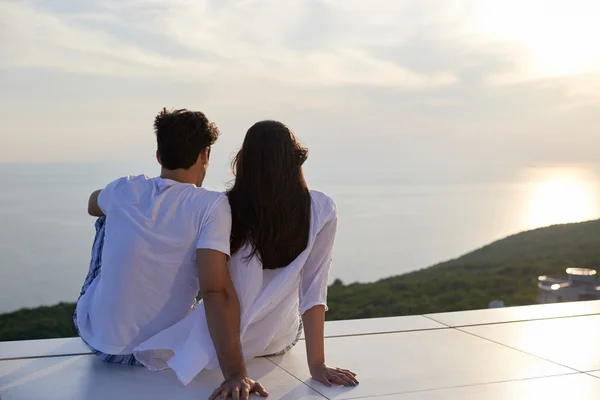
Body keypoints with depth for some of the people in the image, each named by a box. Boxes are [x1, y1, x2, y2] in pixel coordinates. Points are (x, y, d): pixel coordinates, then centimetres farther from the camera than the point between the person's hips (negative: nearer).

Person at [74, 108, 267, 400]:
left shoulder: (124, 191, -9)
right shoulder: (211, 206, -21)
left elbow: (93, 205, 17)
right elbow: (216, 291, -31)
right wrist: (235, 373, -31)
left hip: (94, 336, 2)